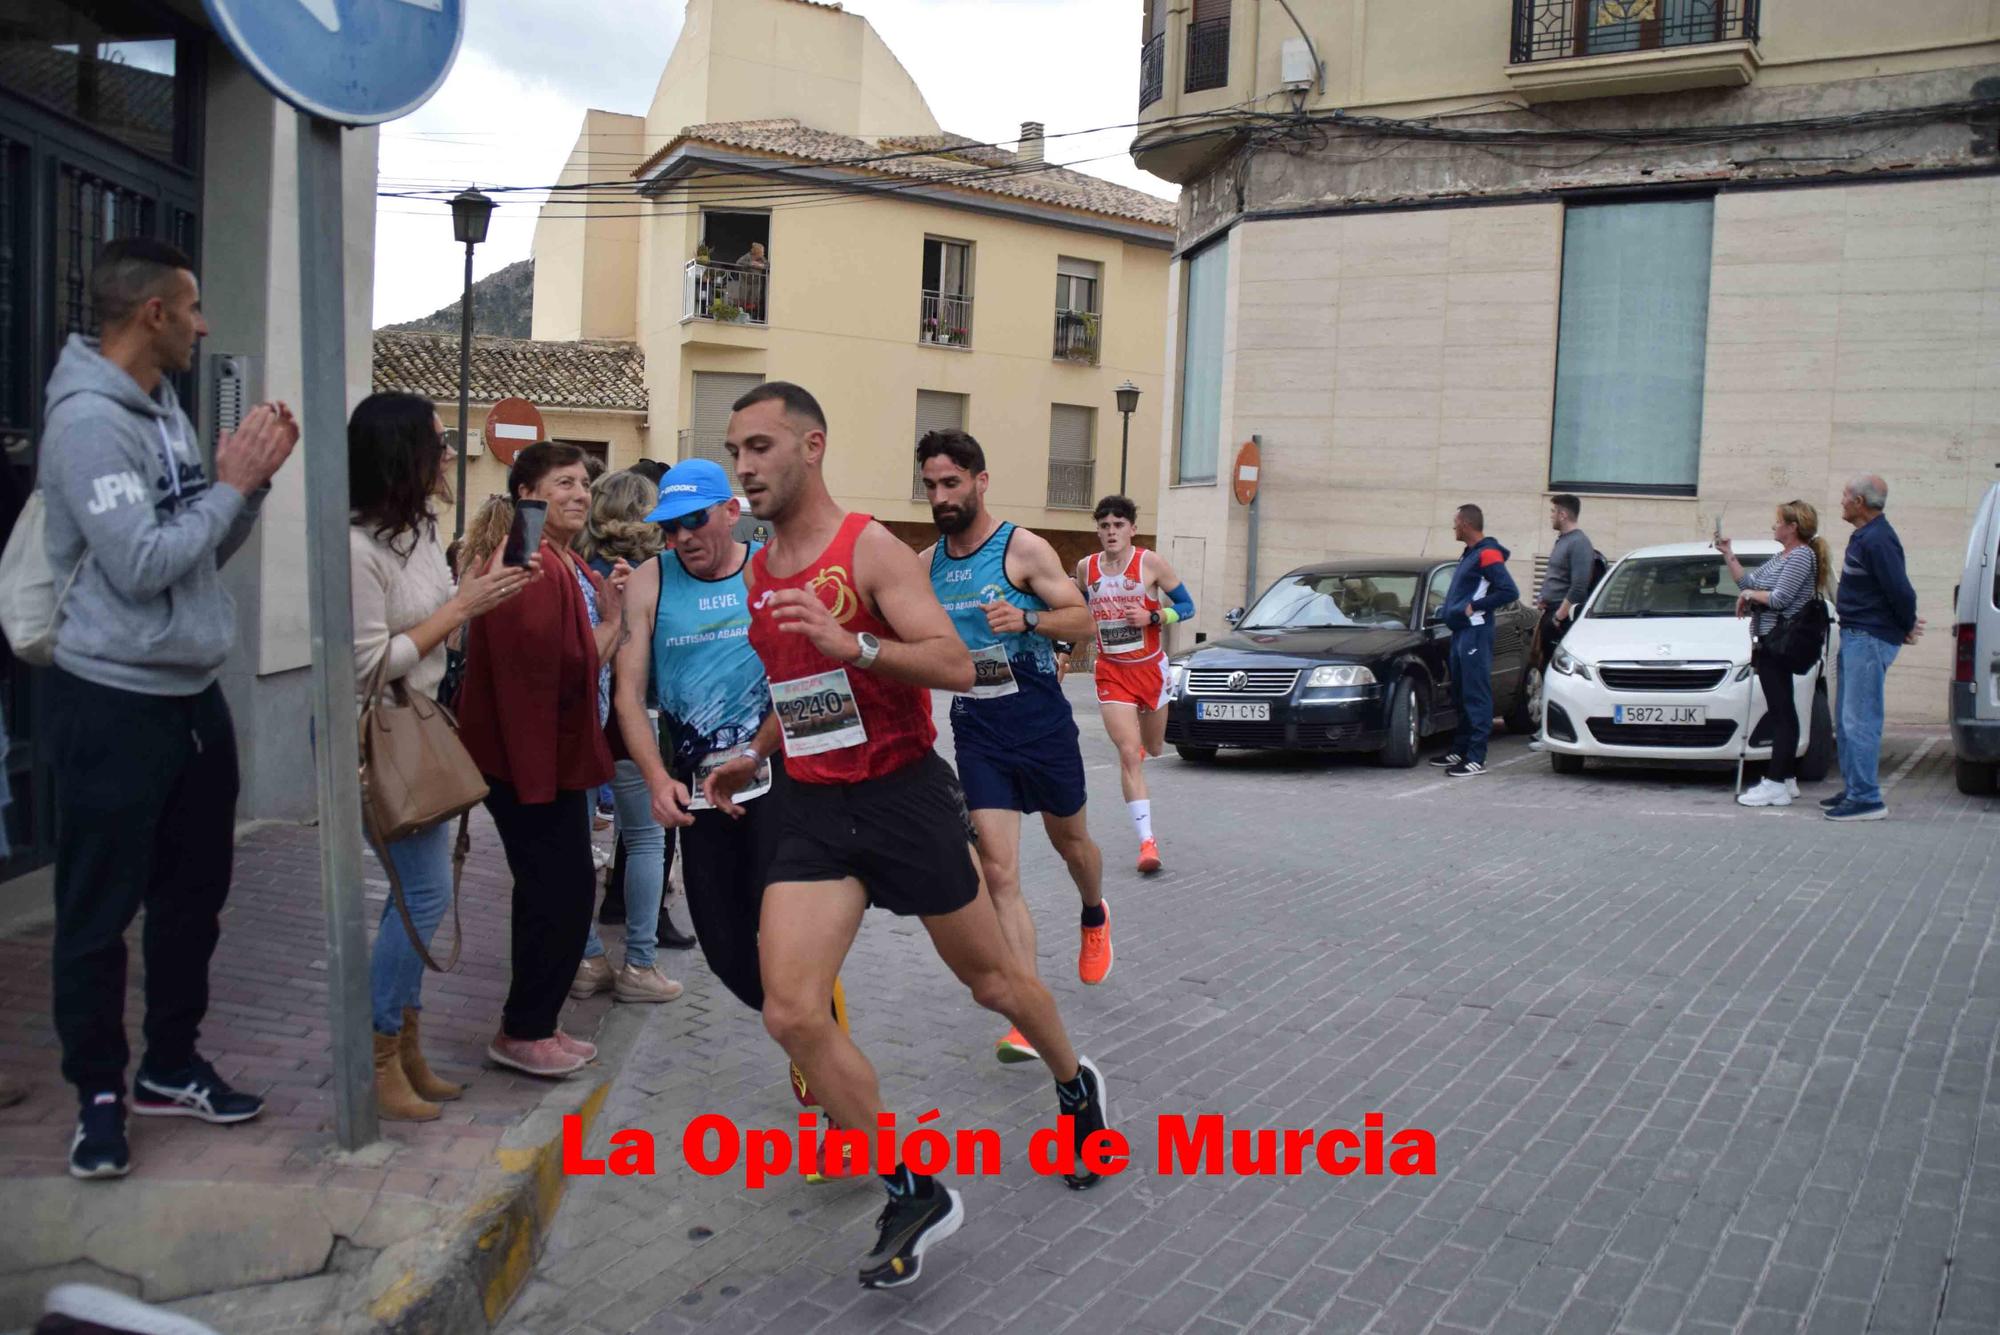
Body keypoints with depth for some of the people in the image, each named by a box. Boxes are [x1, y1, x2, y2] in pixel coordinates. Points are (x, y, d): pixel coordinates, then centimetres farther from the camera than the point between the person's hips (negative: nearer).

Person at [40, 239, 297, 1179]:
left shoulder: (165, 409, 11)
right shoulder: (88, 421, -17)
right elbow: (140, 566, -24)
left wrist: (254, 480, -1)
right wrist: (231, 483, -15)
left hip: (194, 695, 9)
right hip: (113, 704, -9)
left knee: (193, 894, 17)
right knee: (99, 911, 4)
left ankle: (170, 1066, 31)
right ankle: (99, 1093, 18)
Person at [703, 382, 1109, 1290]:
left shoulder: (872, 550, -12)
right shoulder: (757, 574, 9)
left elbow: (956, 667, -21)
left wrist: (853, 643, -34)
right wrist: (752, 756, 13)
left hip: (904, 796, -5)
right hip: (814, 808, 6)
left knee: (989, 978, 12)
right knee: (791, 1014, -9)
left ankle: (1076, 1088, 44)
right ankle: (914, 1195, 5)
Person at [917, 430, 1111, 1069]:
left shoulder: (1024, 549, -10)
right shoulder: (926, 563, 4)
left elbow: (1083, 619, -12)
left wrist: (1028, 618, -30)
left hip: (1041, 722, -2)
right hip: (977, 730, 3)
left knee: (1070, 840, 20)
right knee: (998, 873, -8)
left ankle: (1094, 918, 54)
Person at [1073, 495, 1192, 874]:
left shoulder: (1151, 563, -8)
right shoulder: (1086, 568, 0)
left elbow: (1186, 606, -4)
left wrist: (1152, 617, -20)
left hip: (1150, 667, 0)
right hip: (1111, 671, 0)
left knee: (1153, 748, 18)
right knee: (1128, 755, -12)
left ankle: (1141, 742, 58)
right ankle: (1147, 840, -12)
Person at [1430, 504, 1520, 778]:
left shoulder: (1487, 555, -13)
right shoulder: (1470, 554, 18)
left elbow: (1509, 591, -21)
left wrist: (1475, 607, -16)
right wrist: (1454, 603, 10)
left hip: (1475, 634, -10)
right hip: (1461, 632, 10)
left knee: (1476, 696, -8)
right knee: (1461, 695, 14)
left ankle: (1476, 759, -8)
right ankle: (1459, 750, 22)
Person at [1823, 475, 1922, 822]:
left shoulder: (1877, 540, -19)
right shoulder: (1864, 536, 15)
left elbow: (1900, 590, -22)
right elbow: (1898, 591, 22)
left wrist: (1908, 627, -8)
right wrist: (1907, 625, 14)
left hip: (1870, 639, -11)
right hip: (1855, 636, 11)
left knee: (1860, 721, -9)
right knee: (1846, 719, 16)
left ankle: (1867, 798, -6)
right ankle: (1853, 789, 24)